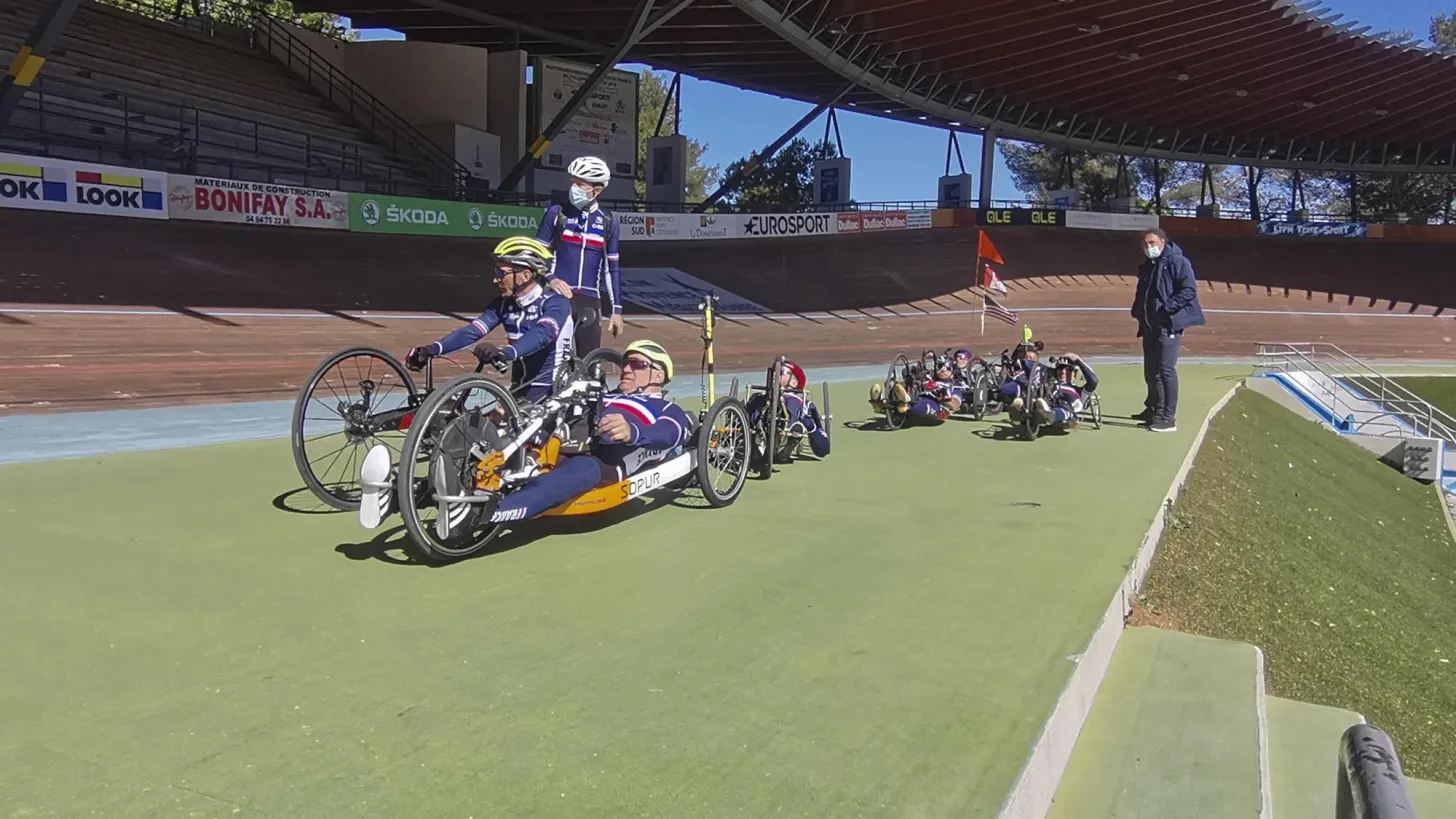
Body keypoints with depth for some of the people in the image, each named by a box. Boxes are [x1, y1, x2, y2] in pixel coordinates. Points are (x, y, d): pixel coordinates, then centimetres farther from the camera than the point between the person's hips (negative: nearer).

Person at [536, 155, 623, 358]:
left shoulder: (608, 223, 5)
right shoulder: (557, 212, 1)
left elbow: (612, 269, 10)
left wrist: (616, 309, 7)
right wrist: (550, 278, -15)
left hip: (589, 301, 2)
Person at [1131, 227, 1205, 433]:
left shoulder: (1177, 262, -9)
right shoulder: (1147, 266, 18)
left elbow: (1189, 290, -17)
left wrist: (1167, 308, -23)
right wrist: (1137, 311, 10)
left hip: (1168, 325, -9)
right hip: (1149, 326, 9)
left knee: (1165, 370, -10)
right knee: (1150, 370, 15)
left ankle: (1168, 418, -8)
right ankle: (1153, 409, 29)